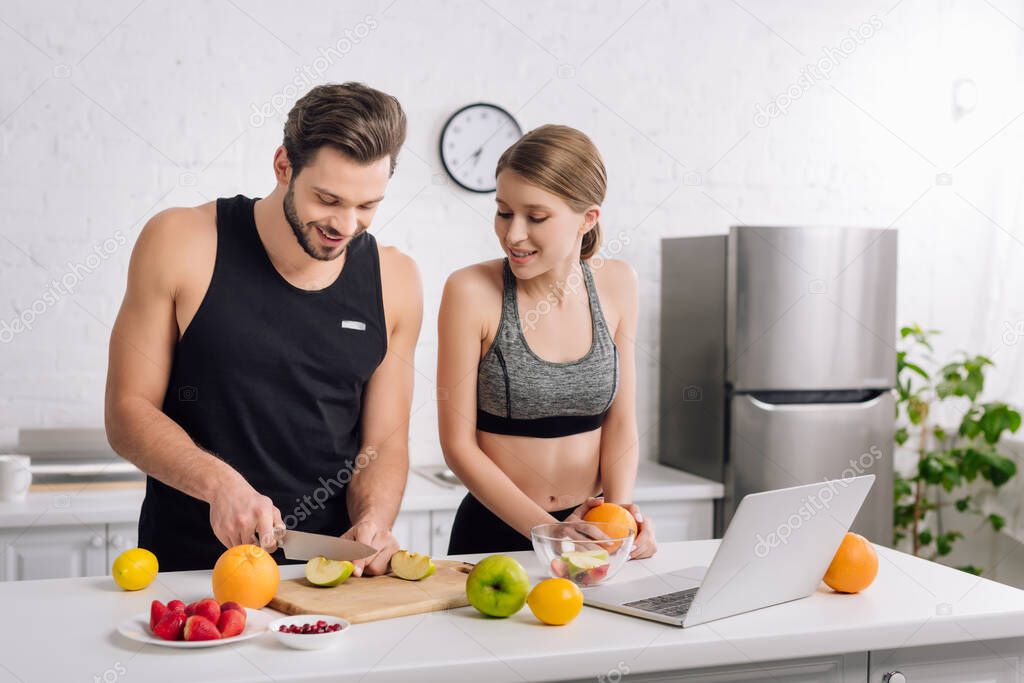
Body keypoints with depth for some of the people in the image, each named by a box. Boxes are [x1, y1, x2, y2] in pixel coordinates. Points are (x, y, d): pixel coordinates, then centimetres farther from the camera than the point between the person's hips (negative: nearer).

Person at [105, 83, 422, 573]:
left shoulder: (393, 281, 3)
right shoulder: (181, 244, -4)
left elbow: (384, 442, 8)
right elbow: (128, 412, -2)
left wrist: (373, 523, -11)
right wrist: (219, 482, -18)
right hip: (190, 565, -2)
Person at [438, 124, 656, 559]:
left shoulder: (616, 285, 0)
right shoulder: (472, 291, -11)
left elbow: (620, 420, 5)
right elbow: (458, 444, -9)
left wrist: (620, 509, -11)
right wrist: (548, 531, -16)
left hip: (590, 532, 2)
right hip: (495, 533, -2)